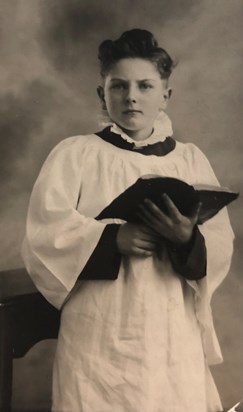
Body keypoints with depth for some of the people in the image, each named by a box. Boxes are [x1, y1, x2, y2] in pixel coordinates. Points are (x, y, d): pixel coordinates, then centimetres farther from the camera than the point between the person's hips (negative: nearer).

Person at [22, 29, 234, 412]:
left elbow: (222, 247, 2)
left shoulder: (191, 159, 7)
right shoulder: (74, 154, 0)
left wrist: (189, 239, -20)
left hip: (175, 332, 3)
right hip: (101, 334, -2)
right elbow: (46, 235, -7)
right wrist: (113, 239, -22)